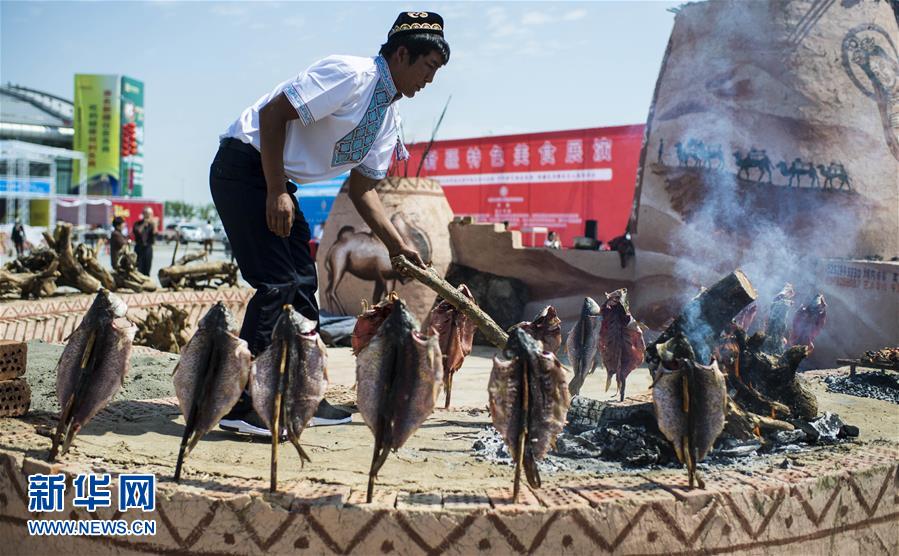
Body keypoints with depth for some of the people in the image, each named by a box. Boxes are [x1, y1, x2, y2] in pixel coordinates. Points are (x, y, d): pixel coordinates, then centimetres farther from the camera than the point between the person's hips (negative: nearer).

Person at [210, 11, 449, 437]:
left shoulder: (388, 117, 11)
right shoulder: (350, 74, -17)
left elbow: (361, 188, 15)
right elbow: (273, 112, -22)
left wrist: (396, 245, 8)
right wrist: (276, 193, -23)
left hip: (279, 179, 10)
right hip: (243, 165, -10)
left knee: (302, 284, 9)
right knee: (277, 283, -15)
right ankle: (239, 406, -10)